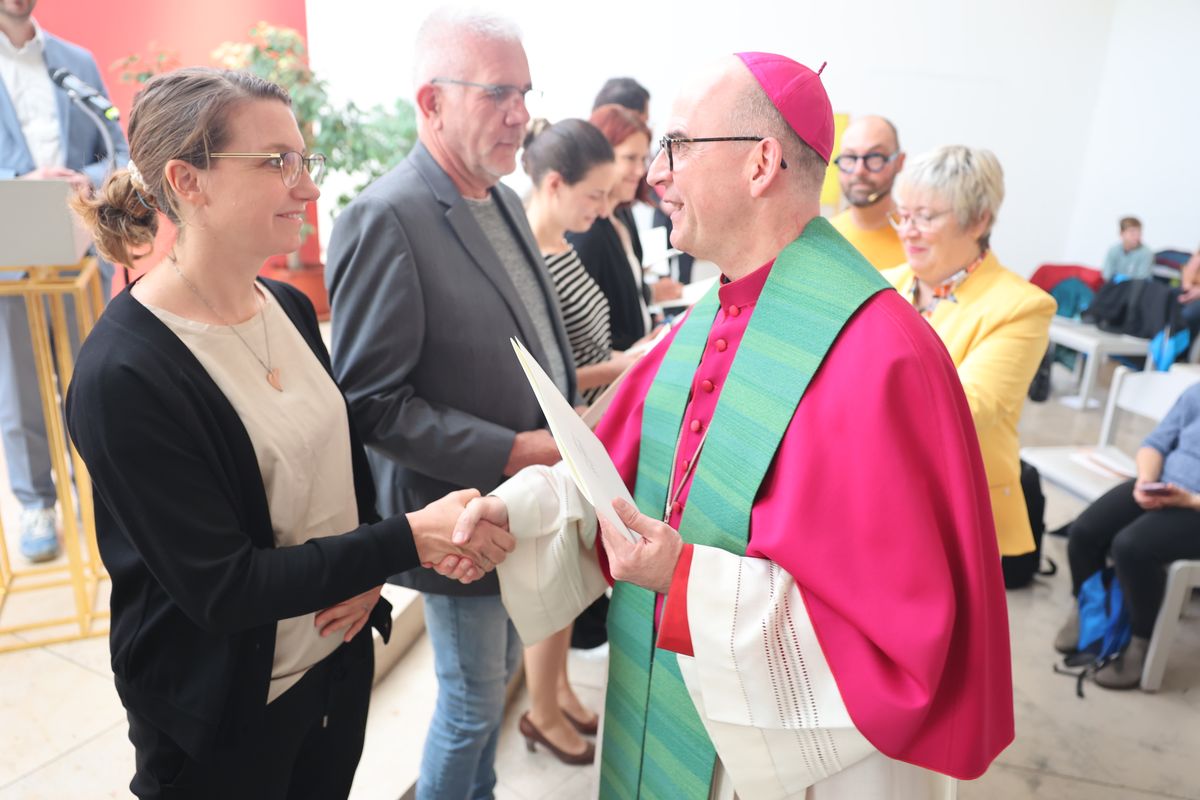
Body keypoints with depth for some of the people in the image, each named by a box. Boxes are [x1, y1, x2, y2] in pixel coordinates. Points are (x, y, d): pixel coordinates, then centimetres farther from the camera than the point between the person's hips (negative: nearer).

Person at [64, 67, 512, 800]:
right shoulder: (122, 374, -24)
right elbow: (222, 587, -24)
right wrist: (409, 540, -26)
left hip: (343, 653, 6)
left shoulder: (289, 307, -3)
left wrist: (367, 570, -8)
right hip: (226, 711, -5)